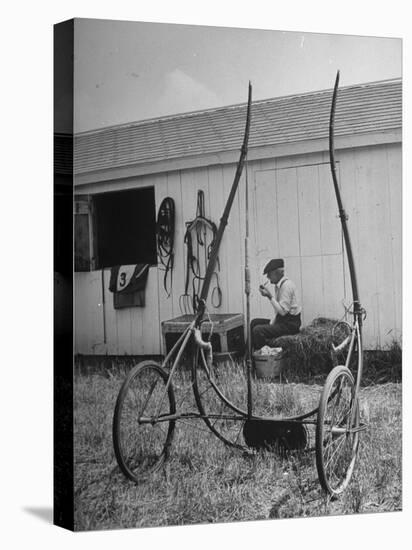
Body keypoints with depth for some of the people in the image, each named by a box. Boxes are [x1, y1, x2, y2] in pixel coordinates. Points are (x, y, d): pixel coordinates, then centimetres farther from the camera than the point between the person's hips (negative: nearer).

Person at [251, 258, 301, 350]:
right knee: (254, 322, 15)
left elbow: (283, 311, -24)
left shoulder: (286, 285, -19)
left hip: (290, 324, -10)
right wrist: (271, 323, 5)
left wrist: (270, 296, -23)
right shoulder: (279, 285, 10)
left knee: (258, 330, -24)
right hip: (281, 320, 10)